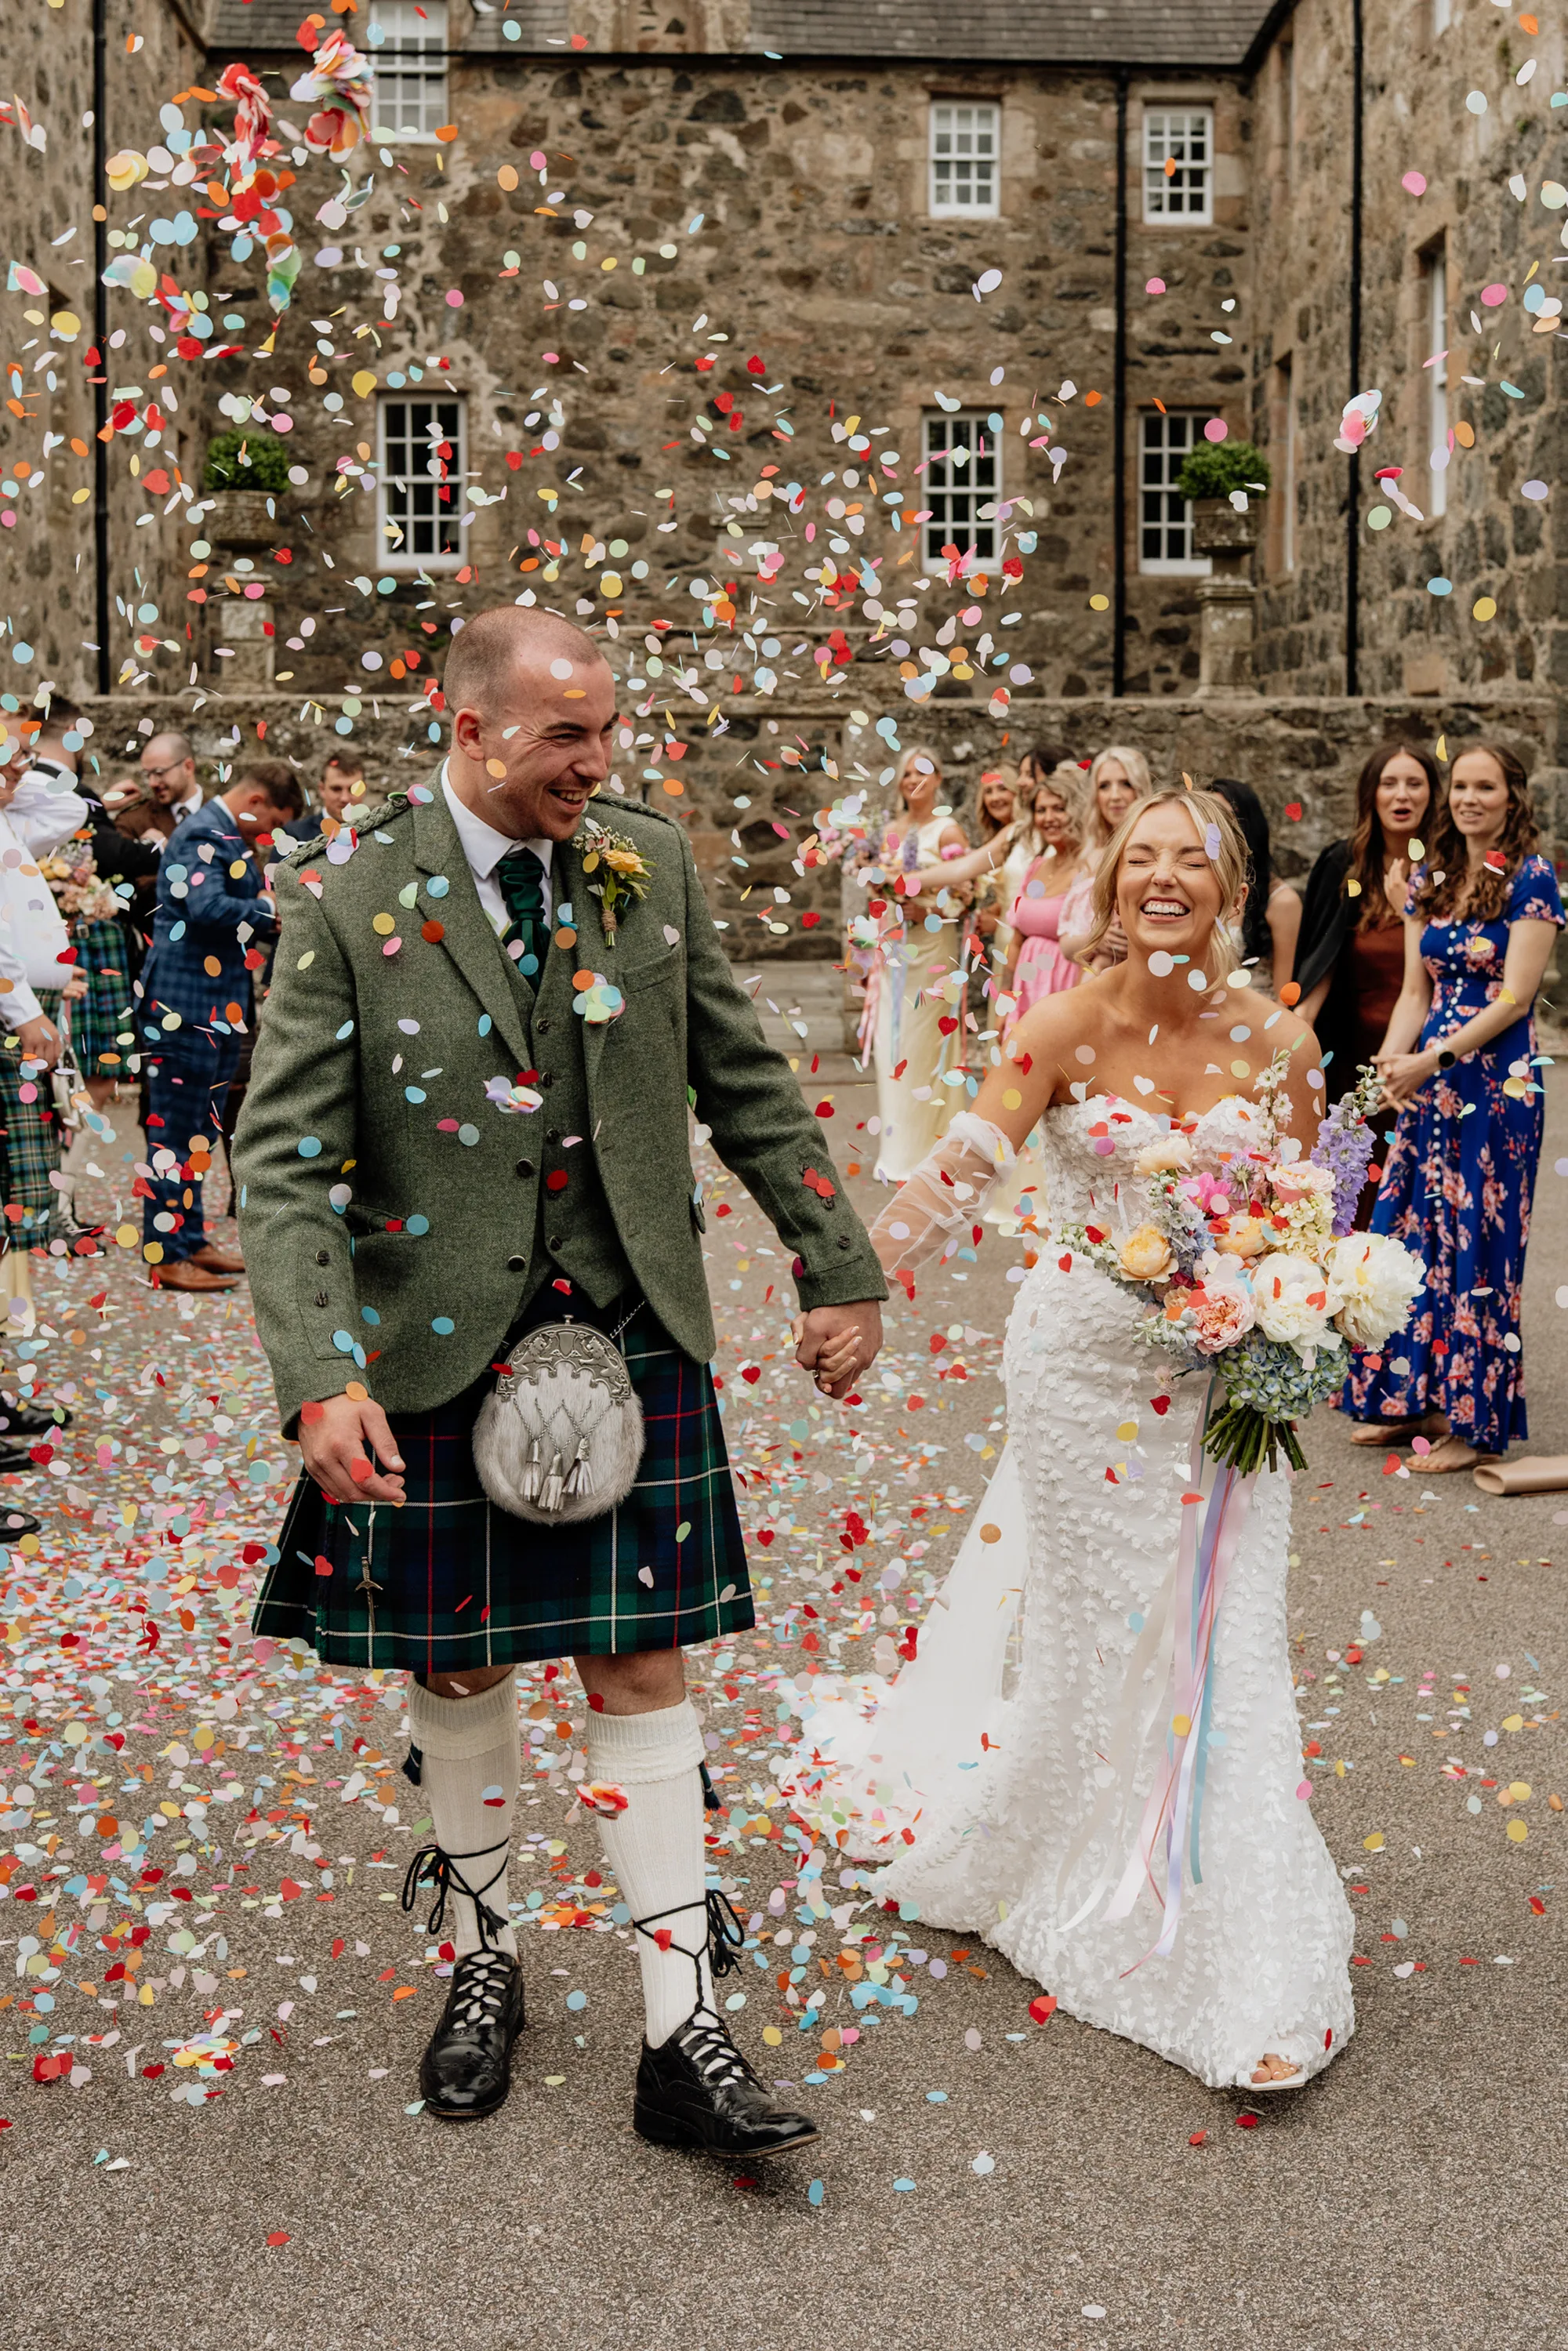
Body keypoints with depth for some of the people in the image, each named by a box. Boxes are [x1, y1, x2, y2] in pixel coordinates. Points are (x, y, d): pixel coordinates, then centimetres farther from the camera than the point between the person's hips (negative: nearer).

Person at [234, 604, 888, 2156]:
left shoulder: (651, 864, 1)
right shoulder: (344, 906, -9)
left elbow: (741, 1081, 9)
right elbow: (286, 1161, -12)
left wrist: (839, 1267, 10)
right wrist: (321, 1378, -24)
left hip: (630, 1332, 2)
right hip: (438, 1346, -1)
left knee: (640, 1669, 4)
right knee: (457, 1671, 12)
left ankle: (683, 2036, 12)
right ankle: (482, 1961, 36)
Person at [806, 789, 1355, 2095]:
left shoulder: (1280, 1043, -3)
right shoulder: (1067, 1029, -10)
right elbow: (960, 1170, -18)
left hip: (1221, 1375, 2)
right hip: (1083, 1359, -1)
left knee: (1222, 1646, 2)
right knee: (1093, 1628, 11)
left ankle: (1242, 1957, 15)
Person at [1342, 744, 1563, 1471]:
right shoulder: (1430, 879, 11)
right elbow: (1416, 991, 11)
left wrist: (1431, 1060, -16)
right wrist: (1391, 1060, -7)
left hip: (1497, 1083, -6)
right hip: (1428, 1083, 6)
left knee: (1478, 1244, -1)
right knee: (1410, 1233, 8)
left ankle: (1473, 1420, 8)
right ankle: (1411, 1400, 20)